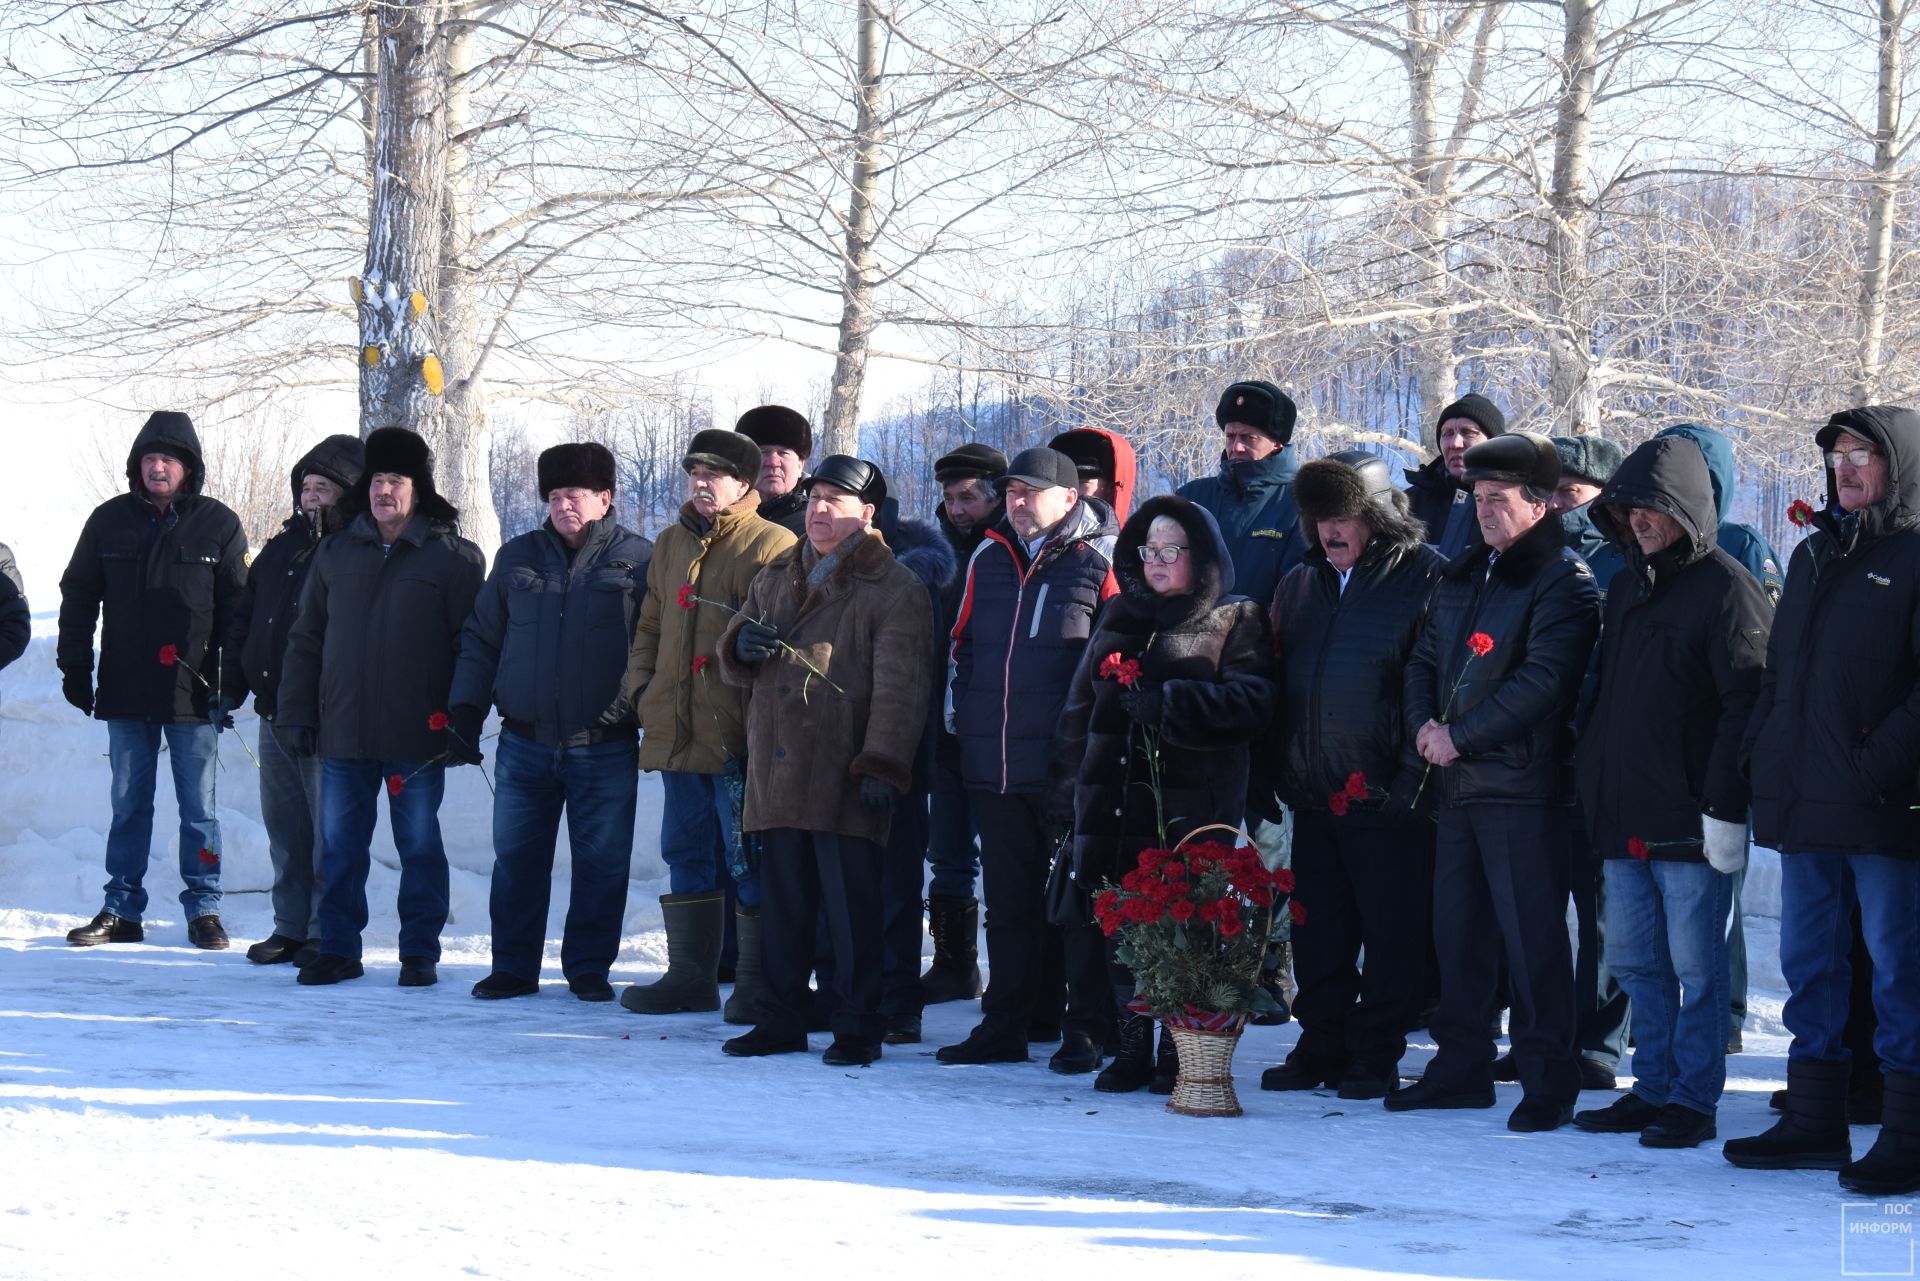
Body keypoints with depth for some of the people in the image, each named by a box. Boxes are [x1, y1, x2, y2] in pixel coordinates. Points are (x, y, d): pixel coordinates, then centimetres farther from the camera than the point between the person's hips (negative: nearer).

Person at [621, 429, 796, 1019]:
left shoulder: (772, 546, -6)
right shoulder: (671, 545, 17)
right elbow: (651, 626, 25)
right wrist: (641, 685, 11)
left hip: (738, 735, -7)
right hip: (676, 731, 7)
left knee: (748, 859, -4)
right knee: (687, 857, 13)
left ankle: (757, 982, 2)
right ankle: (690, 975, 20)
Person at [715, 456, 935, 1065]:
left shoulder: (895, 589, -3)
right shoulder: (776, 578, 18)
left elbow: (899, 686, -11)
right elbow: (731, 663, 25)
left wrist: (883, 763, -20)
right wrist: (741, 645, 0)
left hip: (845, 781, -6)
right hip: (776, 774, 6)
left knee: (851, 910, -4)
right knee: (781, 903, 11)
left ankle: (858, 1029, 4)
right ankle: (780, 1020, 20)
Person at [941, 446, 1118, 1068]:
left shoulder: (1099, 562, -5)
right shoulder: (989, 560, 12)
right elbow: (962, 646, 21)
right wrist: (959, 718, 13)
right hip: (993, 766, 6)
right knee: (1008, 901, 11)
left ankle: (1087, 1029, 7)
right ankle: (1005, 1025, 17)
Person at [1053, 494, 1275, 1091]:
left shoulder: (1235, 622, 5)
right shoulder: (1119, 617, 22)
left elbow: (1250, 703, -9)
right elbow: (1079, 707, 23)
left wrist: (1171, 703, -19)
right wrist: (1071, 788, 14)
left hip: (1191, 805, -5)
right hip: (1114, 803, 5)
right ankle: (1133, 1048, 11)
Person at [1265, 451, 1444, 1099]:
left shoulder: (1424, 578, -6)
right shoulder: (1301, 585, 15)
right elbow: (1277, 685, 22)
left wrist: (1410, 779, -16)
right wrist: (1279, 777, 13)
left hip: (1388, 800, -6)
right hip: (1314, 797, 6)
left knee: (1392, 932, 1)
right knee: (1317, 935, 11)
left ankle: (1376, 1056, 8)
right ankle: (1321, 1048, 20)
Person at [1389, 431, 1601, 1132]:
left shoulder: (1563, 582, -9)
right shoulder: (1461, 578, 17)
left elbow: (1542, 681, -18)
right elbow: (1424, 659, 20)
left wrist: (1460, 737, -17)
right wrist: (1424, 724, -1)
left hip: (1523, 784, -8)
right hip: (1457, 783, 8)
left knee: (1531, 933, -7)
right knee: (1457, 928, 13)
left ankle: (1548, 1081, -1)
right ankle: (1461, 1067, 23)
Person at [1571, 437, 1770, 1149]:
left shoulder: (1726, 587, -8)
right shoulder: (1627, 587, 16)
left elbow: (1747, 703, -14)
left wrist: (1725, 805, -19)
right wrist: (1592, 775, 16)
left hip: (1690, 821, -8)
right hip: (1623, 817, 8)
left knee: (1695, 965, -1)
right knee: (1637, 962, 12)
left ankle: (1694, 1100, 5)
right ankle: (1654, 1088, 20)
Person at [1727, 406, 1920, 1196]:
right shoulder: (1814, 556, 18)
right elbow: (1777, 669, 23)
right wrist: (1763, 751, 10)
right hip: (1804, 804, 8)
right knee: (1809, 961, 12)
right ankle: (1814, 1121, 21)